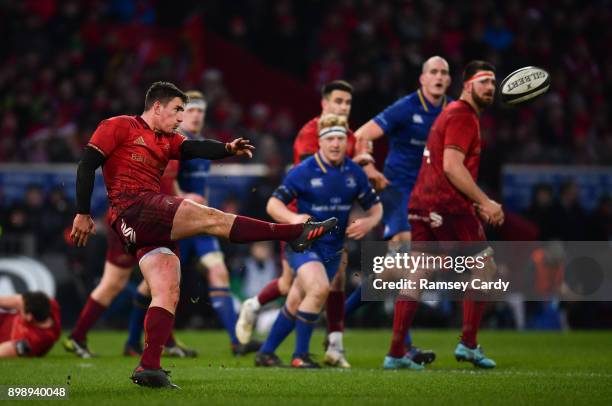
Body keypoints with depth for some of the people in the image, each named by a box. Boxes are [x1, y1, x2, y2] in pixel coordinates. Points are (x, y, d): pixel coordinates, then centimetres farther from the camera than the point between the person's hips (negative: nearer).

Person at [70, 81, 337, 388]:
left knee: (168, 294, -1)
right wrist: (83, 214, -8)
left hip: (153, 224, 9)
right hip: (133, 207, -9)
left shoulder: (168, 141, 24)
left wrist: (227, 149, -17)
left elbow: (194, 148, 4)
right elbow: (87, 165, -1)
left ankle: (149, 367, -8)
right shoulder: (119, 127, 4)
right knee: (210, 218, -16)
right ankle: (296, 233, -19)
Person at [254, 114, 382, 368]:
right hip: (302, 243, -5)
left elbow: (375, 207, 13)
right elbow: (273, 204, -6)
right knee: (319, 288, -29)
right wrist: (293, 218, -26)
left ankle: (266, 353, 26)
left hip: (332, 248, 5)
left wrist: (368, 222, -10)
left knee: (295, 306, 9)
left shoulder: (355, 173, 1)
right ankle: (300, 355, -17)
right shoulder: (303, 172, -11)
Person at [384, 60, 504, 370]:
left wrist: (475, 203, 25)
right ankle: (468, 345, 3)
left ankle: (395, 353, 4)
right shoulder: (463, 116, -9)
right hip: (448, 206, -9)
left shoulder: (451, 113, 24)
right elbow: (452, 166, -19)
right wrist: (484, 202, -17)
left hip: (421, 204, 9)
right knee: (485, 269, 3)